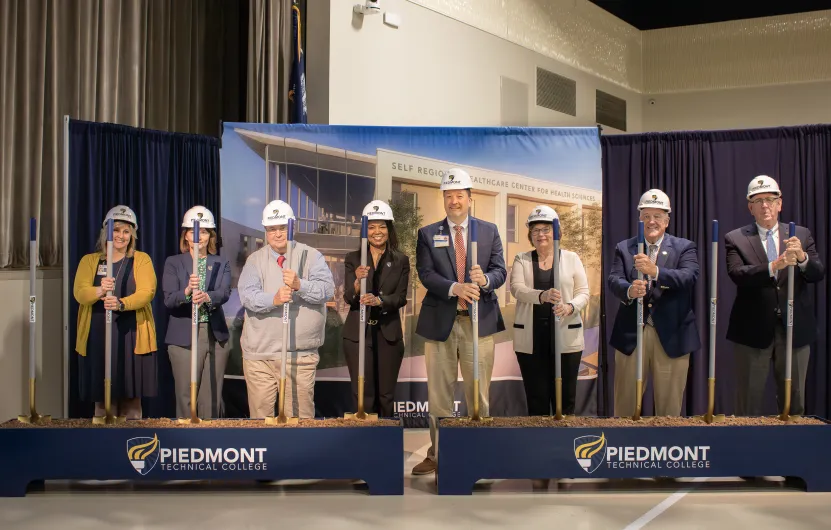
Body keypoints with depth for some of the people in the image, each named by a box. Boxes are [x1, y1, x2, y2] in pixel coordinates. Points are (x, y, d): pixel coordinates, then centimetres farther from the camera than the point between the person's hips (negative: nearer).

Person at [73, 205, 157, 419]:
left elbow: (147, 292, -10)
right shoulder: (89, 260, 10)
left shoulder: (142, 260, 6)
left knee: (131, 398, 1)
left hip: (132, 338, -1)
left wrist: (121, 304, -29)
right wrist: (100, 291, -27)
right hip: (97, 338, 1)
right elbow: (80, 293, -5)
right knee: (102, 398, 3)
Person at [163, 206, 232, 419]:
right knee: (186, 399, 0)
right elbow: (168, 300, -9)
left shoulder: (222, 264, 9)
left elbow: (224, 293, -9)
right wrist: (187, 292, -31)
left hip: (216, 337, 2)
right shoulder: (173, 263, 5)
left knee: (212, 399, 6)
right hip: (183, 338, -2)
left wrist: (206, 297, -32)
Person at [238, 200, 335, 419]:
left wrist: (300, 285, -29)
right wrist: (274, 299, -26)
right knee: (260, 411, 6)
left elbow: (327, 289, -10)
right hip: (259, 353, 1)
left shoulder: (312, 257, 5)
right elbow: (247, 294, -7)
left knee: (300, 413, 2)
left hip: (300, 354, -1)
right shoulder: (255, 260, 8)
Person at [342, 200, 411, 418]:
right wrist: (357, 282, -28)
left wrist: (379, 300, -25)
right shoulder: (353, 259, 3)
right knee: (362, 394, 0)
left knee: (386, 394, 7)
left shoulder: (401, 260, 4)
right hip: (358, 333, 0)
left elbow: (401, 298, -5)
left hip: (388, 333, 1)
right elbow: (348, 298, -6)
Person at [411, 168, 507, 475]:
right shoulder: (428, 234, 5)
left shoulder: (489, 230, 8)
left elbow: (500, 271, 0)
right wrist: (455, 288, -23)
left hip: (479, 321, 0)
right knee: (439, 393, 7)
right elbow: (426, 274, -6)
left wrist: (485, 279, -23)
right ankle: (437, 455, 16)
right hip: (440, 322, 0)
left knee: (478, 392, 6)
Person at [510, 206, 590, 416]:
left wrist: (570, 307, -19)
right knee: (536, 399, 2)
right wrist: (542, 296, -29)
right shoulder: (521, 260, 8)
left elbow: (583, 292, 4)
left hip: (566, 337, 0)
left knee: (565, 398, 2)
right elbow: (517, 288, -9)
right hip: (531, 339, 0)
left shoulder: (571, 258, 8)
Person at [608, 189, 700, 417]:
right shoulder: (624, 248, 8)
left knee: (670, 403, 7)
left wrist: (655, 271, -31)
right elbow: (613, 280, -6)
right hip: (631, 334, 1)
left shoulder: (684, 247, 4)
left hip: (671, 335, -1)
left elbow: (689, 278, -14)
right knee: (625, 402, 8)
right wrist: (629, 290, -30)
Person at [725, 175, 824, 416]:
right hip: (754, 331, -2)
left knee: (794, 403, 11)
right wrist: (774, 266, -32)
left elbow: (818, 274, -4)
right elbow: (737, 274, -16)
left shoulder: (801, 235, 7)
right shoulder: (736, 239, 0)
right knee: (748, 406, 5)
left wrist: (802, 257, -26)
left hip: (795, 329, 2)